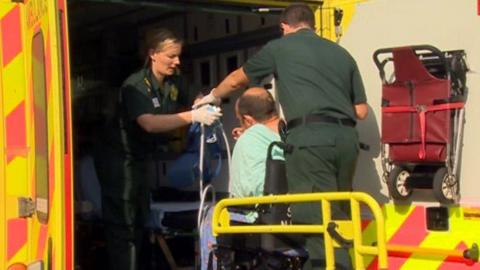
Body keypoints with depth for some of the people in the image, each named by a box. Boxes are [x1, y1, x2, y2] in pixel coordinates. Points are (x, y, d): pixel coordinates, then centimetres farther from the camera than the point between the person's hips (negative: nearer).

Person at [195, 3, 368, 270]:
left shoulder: (279, 47, 14)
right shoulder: (341, 53, 23)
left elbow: (237, 79, 29)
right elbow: (361, 110, 20)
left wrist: (212, 96, 48)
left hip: (310, 136, -5)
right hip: (346, 137, 5)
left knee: (317, 218, -8)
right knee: (336, 216, 11)